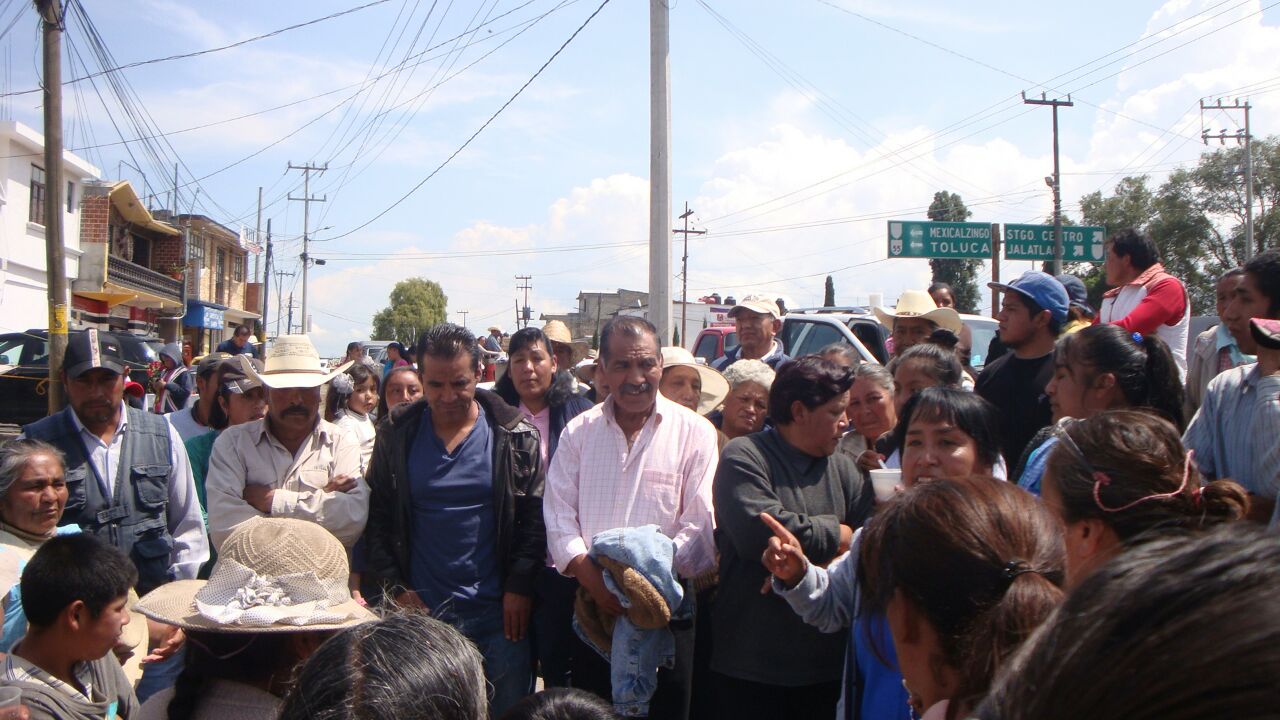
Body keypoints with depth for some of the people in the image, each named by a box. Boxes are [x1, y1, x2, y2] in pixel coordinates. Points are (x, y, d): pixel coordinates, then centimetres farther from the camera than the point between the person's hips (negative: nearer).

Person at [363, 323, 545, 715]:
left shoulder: (516, 435, -1)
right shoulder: (397, 436, 3)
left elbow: (535, 517, 0)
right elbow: (377, 518, 6)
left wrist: (519, 587, -6)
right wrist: (394, 587, -2)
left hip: (499, 611, -1)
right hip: (420, 610, 1)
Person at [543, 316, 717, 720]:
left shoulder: (694, 433, 0)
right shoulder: (579, 432, 9)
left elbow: (703, 525, -6)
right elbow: (559, 515, 2)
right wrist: (592, 576, -14)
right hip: (591, 608, 2)